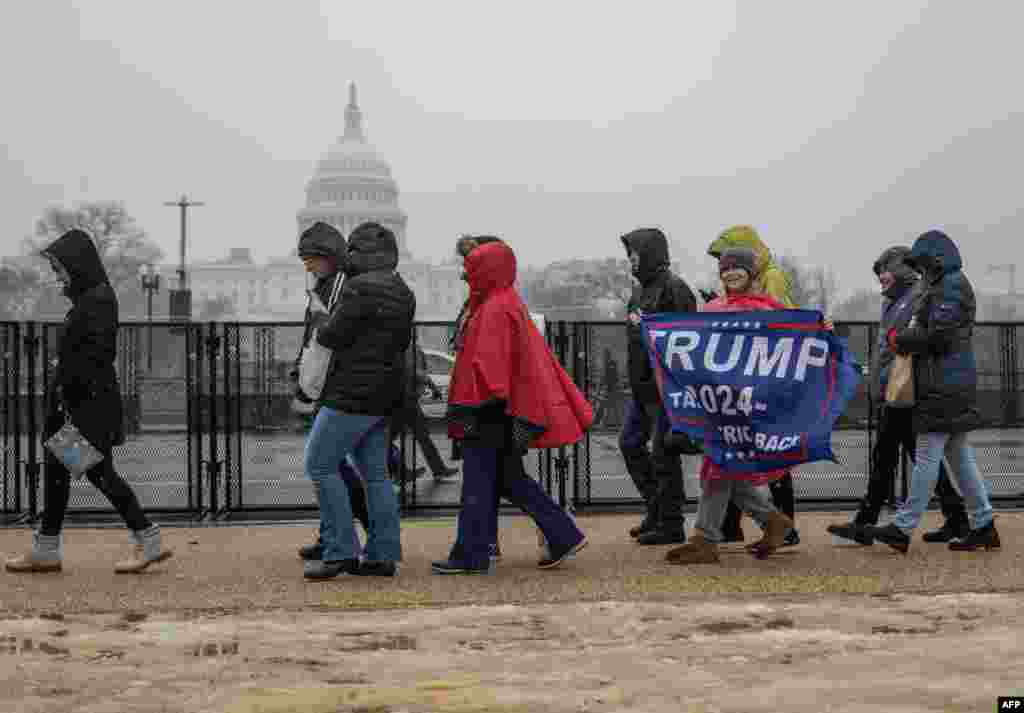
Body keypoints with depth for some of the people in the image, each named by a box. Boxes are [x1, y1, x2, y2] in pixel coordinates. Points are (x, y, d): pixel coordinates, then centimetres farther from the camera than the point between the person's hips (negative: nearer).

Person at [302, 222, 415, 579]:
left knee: (320, 464, -2)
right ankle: (383, 556, 11)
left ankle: (339, 552, -5)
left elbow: (334, 335, -14)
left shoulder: (361, 288, -17)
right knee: (375, 474, 11)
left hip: (353, 394, -9)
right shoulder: (403, 293, 12)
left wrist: (321, 332, 6)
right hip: (383, 397, 9)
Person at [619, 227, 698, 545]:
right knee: (630, 443, 14)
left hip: (665, 387, -10)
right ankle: (656, 509, 24)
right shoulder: (641, 289, 17)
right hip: (642, 387, 10)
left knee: (664, 453, -5)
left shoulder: (673, 289, -14)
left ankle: (670, 524, 3)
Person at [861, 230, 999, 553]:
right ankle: (983, 526, 15)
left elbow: (938, 337, -20)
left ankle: (903, 528, -7)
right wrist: (902, 337, 7)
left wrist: (899, 339, -9)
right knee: (959, 455, 12)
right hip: (950, 385, 10)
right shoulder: (944, 288, 21)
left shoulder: (951, 287, -11)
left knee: (927, 456, -8)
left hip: (944, 388, -10)